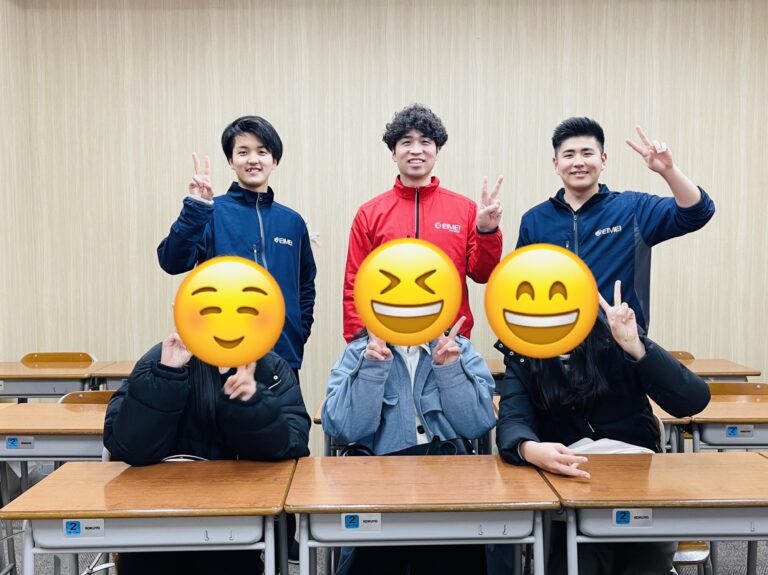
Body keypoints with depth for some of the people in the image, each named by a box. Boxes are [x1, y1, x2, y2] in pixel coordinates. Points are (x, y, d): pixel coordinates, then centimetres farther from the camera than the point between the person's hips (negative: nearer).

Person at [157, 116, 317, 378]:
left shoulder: (292, 222, 8)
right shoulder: (212, 213, -3)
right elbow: (172, 262, -17)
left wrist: (299, 334, 5)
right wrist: (196, 207, -26)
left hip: (283, 356, 4)